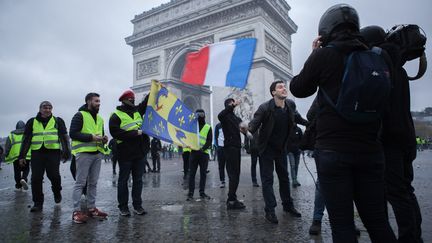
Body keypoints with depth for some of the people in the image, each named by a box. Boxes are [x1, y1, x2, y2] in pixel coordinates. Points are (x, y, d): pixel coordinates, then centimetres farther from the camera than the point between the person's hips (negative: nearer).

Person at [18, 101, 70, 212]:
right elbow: (26, 140, 13)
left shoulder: (58, 121, 7)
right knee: (36, 179, 1)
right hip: (37, 153, 2)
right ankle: (38, 203, 12)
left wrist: (66, 152, -5)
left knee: (54, 175, -7)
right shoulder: (32, 122, 12)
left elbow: (64, 137, 4)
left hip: (53, 152, -2)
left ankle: (57, 192, 24)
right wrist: (22, 156, 9)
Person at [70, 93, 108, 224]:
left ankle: (92, 208, 20)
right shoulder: (80, 115, -3)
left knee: (93, 183, 11)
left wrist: (104, 139, 6)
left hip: (97, 153, 7)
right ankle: (76, 211, 3)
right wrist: (91, 137, -18)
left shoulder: (99, 118, 21)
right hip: (83, 153, -7)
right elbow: (72, 133, -12)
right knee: (80, 183, -3)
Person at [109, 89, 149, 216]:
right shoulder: (116, 116, -5)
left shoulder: (138, 111, 14)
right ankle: (123, 206, 17)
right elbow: (116, 133, -16)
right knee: (123, 180, 7)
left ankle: (137, 205, 19)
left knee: (138, 180, 10)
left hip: (140, 152, 6)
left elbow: (148, 101, 21)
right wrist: (135, 133, -19)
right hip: (126, 153, -5)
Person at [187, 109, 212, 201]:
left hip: (204, 153, 0)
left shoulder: (208, 127, 5)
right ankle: (190, 193, 4)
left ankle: (202, 192, 18)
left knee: (203, 174, 7)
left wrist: (203, 148, -19)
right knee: (192, 173, -1)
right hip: (193, 152, 0)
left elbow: (209, 141, -3)